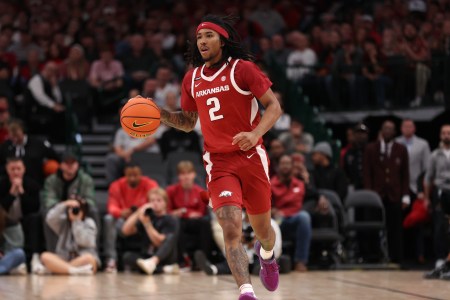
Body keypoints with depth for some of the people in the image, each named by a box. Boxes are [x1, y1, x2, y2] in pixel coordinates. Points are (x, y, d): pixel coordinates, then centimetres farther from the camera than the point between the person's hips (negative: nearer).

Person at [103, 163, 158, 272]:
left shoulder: (150, 185, -9)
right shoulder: (117, 186, -6)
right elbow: (112, 206, -14)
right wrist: (121, 213, -40)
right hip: (123, 219, 1)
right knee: (109, 219, -29)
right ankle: (111, 259, -31)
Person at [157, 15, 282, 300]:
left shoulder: (242, 69, -7)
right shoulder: (192, 79, 7)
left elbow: (274, 106, -8)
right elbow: (188, 122, 19)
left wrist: (256, 133, -24)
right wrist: (159, 114, 2)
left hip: (251, 157, -2)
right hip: (218, 163, 2)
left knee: (262, 228, 13)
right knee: (231, 228, -18)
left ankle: (267, 255, 50)